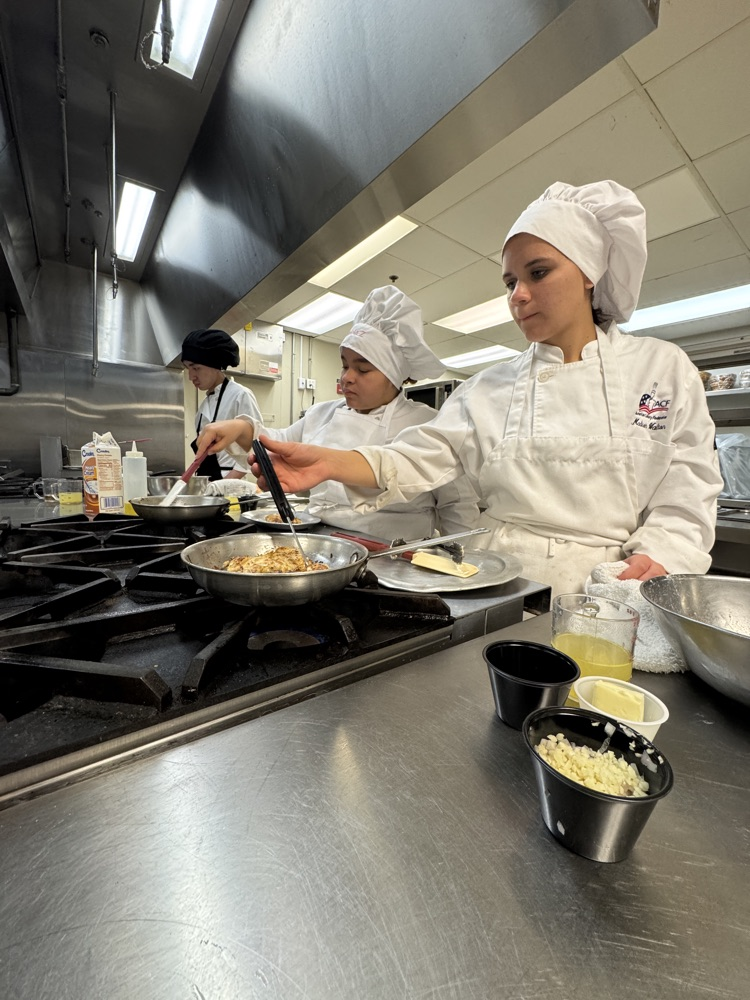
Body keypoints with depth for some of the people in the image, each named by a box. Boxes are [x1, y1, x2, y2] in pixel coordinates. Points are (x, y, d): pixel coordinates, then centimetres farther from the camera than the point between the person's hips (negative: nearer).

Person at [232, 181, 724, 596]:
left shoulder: (664, 368, 4)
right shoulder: (490, 388, 6)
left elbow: (685, 501, 3)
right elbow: (417, 461, -2)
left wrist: (652, 565, -15)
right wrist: (329, 462, -17)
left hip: (609, 592, 0)